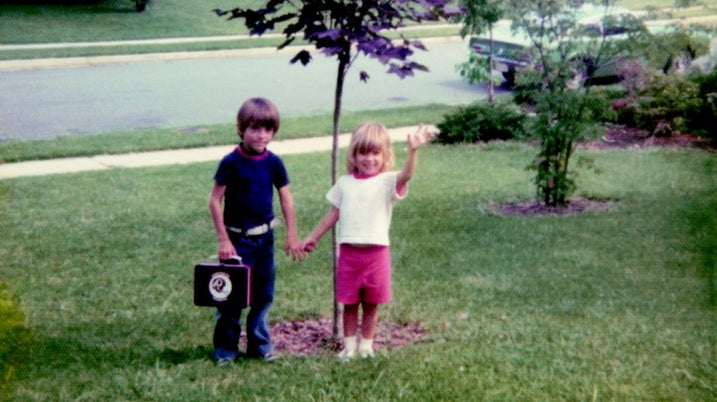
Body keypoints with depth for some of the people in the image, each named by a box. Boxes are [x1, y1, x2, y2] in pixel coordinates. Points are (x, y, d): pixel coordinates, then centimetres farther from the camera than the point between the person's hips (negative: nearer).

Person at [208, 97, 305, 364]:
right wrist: (223, 240, -11)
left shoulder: (273, 163, 0)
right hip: (237, 238, -4)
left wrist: (292, 236, 5)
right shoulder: (231, 162, -12)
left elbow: (286, 199, 7)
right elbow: (215, 200, -9)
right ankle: (225, 348, 12)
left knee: (264, 293, 10)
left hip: (264, 236, 4)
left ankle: (259, 344, 24)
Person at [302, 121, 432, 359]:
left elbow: (405, 175, -27)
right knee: (349, 303, 10)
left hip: (376, 252, -2)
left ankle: (366, 346, 23)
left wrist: (413, 151, -44)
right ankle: (349, 346, 22)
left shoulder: (387, 182, -5)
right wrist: (313, 238, 18)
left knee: (371, 304, 10)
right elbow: (333, 215, 14)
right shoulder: (344, 183, 6)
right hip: (349, 252, 2)